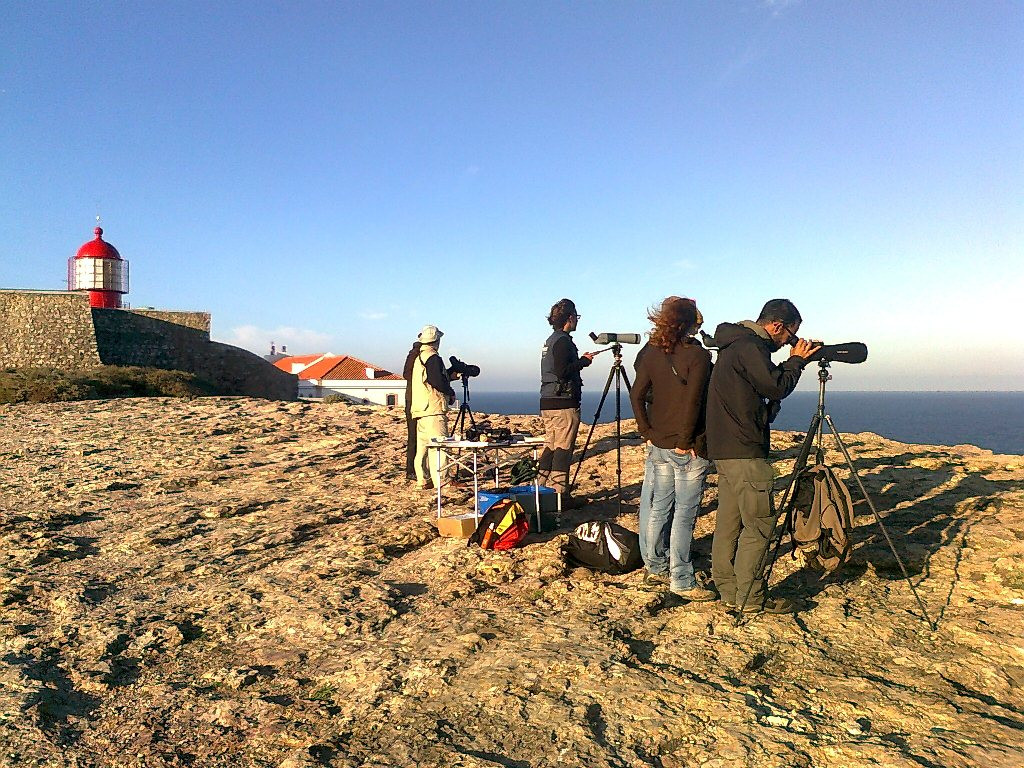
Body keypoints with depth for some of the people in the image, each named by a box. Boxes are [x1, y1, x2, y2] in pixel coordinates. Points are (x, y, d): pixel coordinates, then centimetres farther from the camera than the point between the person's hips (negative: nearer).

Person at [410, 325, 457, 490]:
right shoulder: (433, 358, -12)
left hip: (420, 409, 10)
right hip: (433, 409, -10)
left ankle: (421, 480, 17)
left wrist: (451, 374, 22)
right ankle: (440, 482, -10)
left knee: (422, 446, 12)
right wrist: (451, 393, -3)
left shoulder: (418, 358, 19)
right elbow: (438, 382, -20)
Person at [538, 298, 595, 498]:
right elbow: (562, 371, -21)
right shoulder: (563, 341, -12)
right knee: (563, 449, -5)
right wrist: (584, 361, -9)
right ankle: (559, 494, -3)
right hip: (564, 403, -10)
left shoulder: (550, 340, 18)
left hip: (547, 403, 10)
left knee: (550, 447, 13)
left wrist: (580, 360, 19)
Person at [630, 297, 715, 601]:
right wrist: (685, 440, -11)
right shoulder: (698, 355, -11)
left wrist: (647, 432, 6)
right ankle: (682, 581, 8)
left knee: (659, 507, 14)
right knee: (684, 513, 1)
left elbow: (637, 395, 2)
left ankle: (657, 568, 27)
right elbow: (692, 402, -18)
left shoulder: (651, 353, 5)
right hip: (690, 448, -5)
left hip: (658, 444, 6)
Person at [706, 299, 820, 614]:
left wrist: (793, 360, 14)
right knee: (759, 523, -4)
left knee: (729, 522, 12)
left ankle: (728, 589, 19)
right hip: (744, 451, -11)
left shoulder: (736, 344, 18)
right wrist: (796, 360, 0)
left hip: (725, 450, 11)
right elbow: (776, 388, -15)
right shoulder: (750, 346, -14)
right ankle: (750, 596, 3)